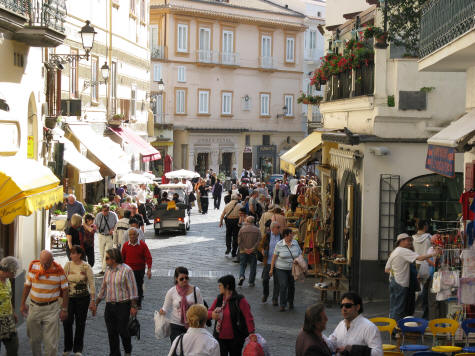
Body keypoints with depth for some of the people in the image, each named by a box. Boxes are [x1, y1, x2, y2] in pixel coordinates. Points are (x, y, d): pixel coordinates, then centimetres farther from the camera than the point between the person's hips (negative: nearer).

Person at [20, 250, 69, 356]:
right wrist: (22, 304, 9)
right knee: (34, 339, 12)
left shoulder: (59, 270, -9)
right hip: (34, 307, 3)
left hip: (51, 308, -3)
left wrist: (64, 309, -3)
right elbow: (27, 286, 8)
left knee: (50, 341, -4)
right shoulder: (33, 267, -3)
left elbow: (65, 290, -3)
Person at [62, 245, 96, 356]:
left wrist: (93, 301, -6)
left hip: (83, 298, -2)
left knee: (80, 323, 5)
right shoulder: (67, 265, 1)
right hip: (69, 297, 2)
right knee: (67, 321, -4)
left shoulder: (86, 267, -5)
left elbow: (91, 284, -3)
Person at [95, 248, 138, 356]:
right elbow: (103, 288, 19)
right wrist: (96, 303, 19)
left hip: (122, 305, -6)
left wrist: (133, 306, -13)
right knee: (111, 332, 6)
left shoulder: (126, 270, -10)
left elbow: (132, 289, -10)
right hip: (109, 306, 6)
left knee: (122, 330, -5)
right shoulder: (108, 270, 10)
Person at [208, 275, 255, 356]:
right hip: (220, 338, 4)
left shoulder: (239, 300, -12)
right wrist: (212, 314, -15)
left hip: (235, 339, -4)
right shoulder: (219, 299, 5)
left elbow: (248, 318, -15)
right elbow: (208, 312, 10)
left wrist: (251, 335, -23)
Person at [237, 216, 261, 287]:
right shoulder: (257, 230, -1)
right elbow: (258, 241, -9)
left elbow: (239, 241, -7)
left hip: (243, 251, 0)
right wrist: (253, 249, -11)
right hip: (253, 252, 0)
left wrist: (245, 249, -8)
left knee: (242, 265, 12)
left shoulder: (242, 229, -2)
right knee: (253, 267, 11)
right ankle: (251, 282, 13)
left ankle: (241, 276, -13)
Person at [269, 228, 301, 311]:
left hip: (292, 269, 3)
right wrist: (271, 269, -3)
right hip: (281, 269, -3)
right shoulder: (279, 245, -8)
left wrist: (297, 260, -13)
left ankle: (291, 303, 29)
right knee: (283, 286, -11)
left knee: (291, 286, 11)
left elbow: (300, 254, 9)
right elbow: (274, 257, -4)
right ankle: (282, 305, -5)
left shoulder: (295, 243, 1)